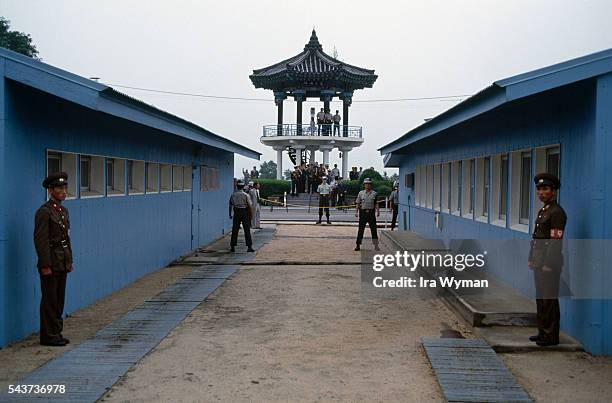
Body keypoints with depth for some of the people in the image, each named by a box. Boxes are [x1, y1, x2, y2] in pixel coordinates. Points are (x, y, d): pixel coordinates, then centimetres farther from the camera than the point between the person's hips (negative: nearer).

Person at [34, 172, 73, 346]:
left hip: (62, 263, 8)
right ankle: (48, 336, 6)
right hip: (50, 263, -8)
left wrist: (69, 261, 17)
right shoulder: (44, 212, -13)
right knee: (49, 300, -2)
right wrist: (45, 265, -19)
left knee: (59, 299, 13)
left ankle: (56, 333, 21)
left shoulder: (63, 210, 14)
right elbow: (40, 240, -17)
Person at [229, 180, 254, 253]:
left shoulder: (233, 195, 0)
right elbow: (250, 206, -9)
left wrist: (230, 214, 14)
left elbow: (230, 205, 5)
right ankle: (249, 246, 0)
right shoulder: (246, 195, -8)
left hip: (236, 213, 2)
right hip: (244, 213, -2)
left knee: (234, 230, 8)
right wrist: (251, 214, 0)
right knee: (247, 230, 2)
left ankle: (232, 247, 11)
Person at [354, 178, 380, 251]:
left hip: (371, 212, 0)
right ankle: (358, 245, 8)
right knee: (361, 229, 2)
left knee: (374, 229, -1)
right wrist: (356, 211, -1)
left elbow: (376, 204, 5)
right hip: (363, 212, 0)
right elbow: (358, 203, 8)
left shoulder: (374, 193, 6)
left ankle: (376, 245, 4)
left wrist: (378, 211, -8)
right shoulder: (361, 193, 7)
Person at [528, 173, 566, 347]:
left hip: (549, 264, -9)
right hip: (539, 262, 10)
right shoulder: (542, 211, 16)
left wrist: (548, 265, -20)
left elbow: (556, 241, -19)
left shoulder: (557, 212, -14)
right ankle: (543, 331, 24)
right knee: (540, 298, 15)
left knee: (549, 300, -3)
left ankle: (551, 336, 5)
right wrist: (531, 259, 17)